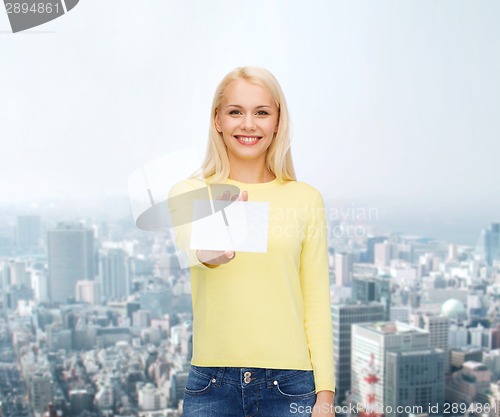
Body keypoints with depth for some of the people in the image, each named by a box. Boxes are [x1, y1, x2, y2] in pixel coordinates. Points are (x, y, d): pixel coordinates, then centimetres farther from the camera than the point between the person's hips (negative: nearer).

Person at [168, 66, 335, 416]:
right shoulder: (189, 193, 1)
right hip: (211, 383, 0)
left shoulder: (306, 199, 2)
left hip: (289, 384, 0)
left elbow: (317, 305, 1)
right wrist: (211, 251, -43)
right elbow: (191, 247, -21)